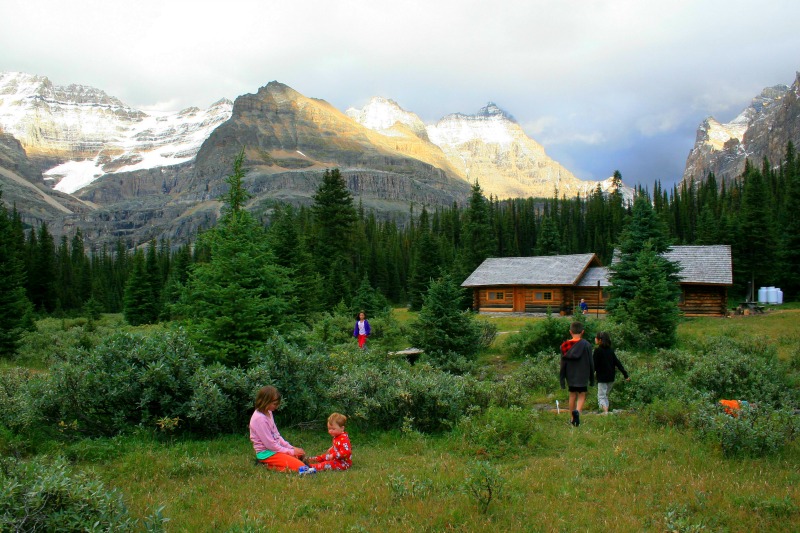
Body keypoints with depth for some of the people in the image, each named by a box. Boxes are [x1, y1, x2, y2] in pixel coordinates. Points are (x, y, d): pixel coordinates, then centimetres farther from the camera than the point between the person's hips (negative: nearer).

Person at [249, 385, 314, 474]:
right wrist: (291, 452, -14)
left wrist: (291, 447, 3)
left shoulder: (268, 413, 9)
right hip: (266, 453, -10)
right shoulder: (259, 418, -21)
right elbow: (270, 444, -20)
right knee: (300, 466, -21)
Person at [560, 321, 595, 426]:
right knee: (581, 396, 2)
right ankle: (577, 411, -26)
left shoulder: (565, 346, -2)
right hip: (583, 376, -3)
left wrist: (562, 378, 7)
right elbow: (591, 363, -3)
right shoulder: (586, 345, -8)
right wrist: (592, 378, 7)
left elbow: (563, 364, 1)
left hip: (570, 376, 3)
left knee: (572, 396, 13)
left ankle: (573, 419, 18)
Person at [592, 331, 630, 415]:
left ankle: (605, 412, -22)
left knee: (601, 396, -3)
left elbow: (594, 365, -13)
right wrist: (626, 374, 7)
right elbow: (617, 363, 6)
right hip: (611, 377, 6)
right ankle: (606, 411, 20)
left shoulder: (597, 350, -12)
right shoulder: (610, 350, 6)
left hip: (602, 378, -6)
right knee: (605, 395, 20)